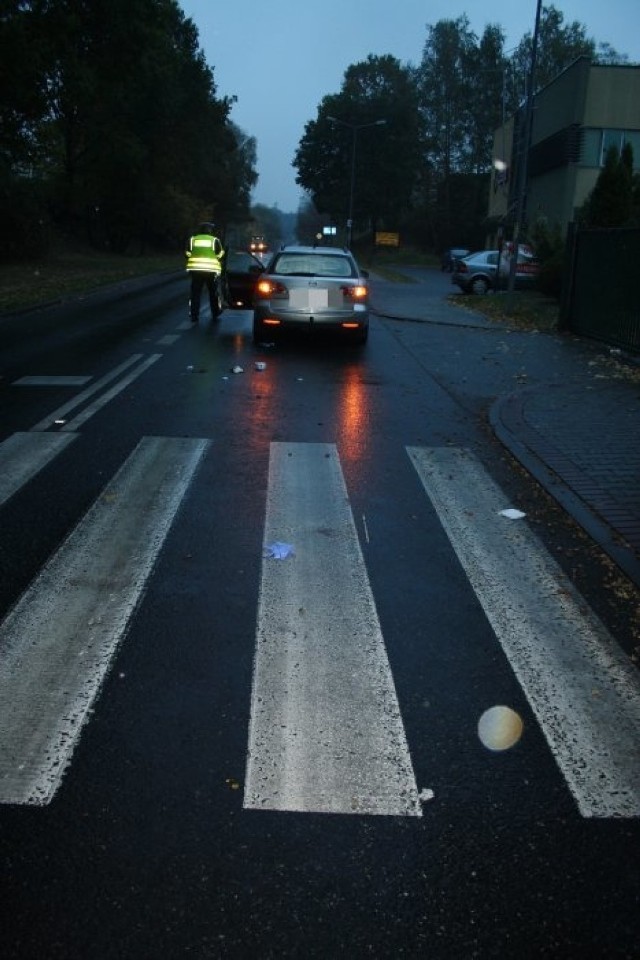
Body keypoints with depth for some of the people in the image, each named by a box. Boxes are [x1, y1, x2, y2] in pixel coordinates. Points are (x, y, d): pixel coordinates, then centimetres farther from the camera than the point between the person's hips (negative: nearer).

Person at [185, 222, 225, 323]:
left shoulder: (192, 240, 6)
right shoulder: (215, 240, 2)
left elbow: (188, 254, 8)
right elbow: (220, 256, 2)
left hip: (195, 270, 1)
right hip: (211, 270, -1)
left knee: (195, 294, 6)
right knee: (213, 293, 16)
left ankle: (194, 316, 1)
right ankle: (215, 314, 26)